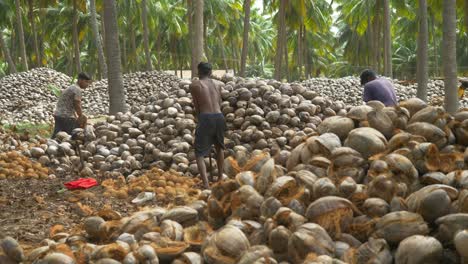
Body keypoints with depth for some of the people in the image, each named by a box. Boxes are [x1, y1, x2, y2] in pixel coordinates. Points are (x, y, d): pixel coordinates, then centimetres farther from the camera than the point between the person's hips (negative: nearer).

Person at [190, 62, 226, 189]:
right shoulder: (216, 85, 17)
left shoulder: (194, 84, 4)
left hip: (205, 118, -5)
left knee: (199, 153, 0)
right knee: (219, 147, 29)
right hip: (219, 117, 5)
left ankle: (206, 185, -14)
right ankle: (220, 177, 40)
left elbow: (196, 106, 6)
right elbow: (219, 104, 14)